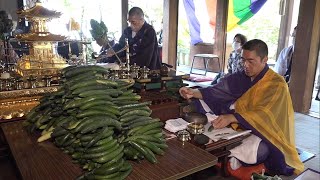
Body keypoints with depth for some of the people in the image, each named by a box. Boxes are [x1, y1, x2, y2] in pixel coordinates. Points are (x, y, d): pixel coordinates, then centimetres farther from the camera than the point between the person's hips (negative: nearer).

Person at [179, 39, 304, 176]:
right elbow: (217, 91, -6)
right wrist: (193, 93, -23)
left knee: (249, 150, -34)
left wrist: (232, 118, -43)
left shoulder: (277, 84, -14)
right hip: (240, 127, 5)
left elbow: (264, 115, -28)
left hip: (264, 133, -5)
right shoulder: (241, 77, 3)